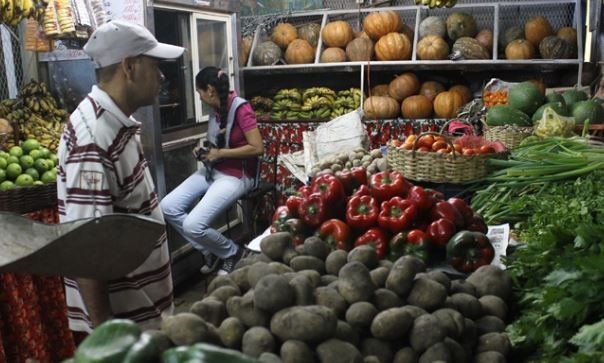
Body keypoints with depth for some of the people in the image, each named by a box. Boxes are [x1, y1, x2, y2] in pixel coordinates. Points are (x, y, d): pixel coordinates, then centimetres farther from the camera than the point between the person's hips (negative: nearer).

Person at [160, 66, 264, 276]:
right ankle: (211, 252, 8)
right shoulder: (217, 109, 8)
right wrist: (205, 152, 5)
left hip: (236, 176, -9)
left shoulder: (241, 108, -17)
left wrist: (220, 153, -16)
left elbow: (257, 148, -22)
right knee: (168, 207, -7)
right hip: (212, 171, 9)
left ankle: (231, 252, 7)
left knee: (193, 225, -22)